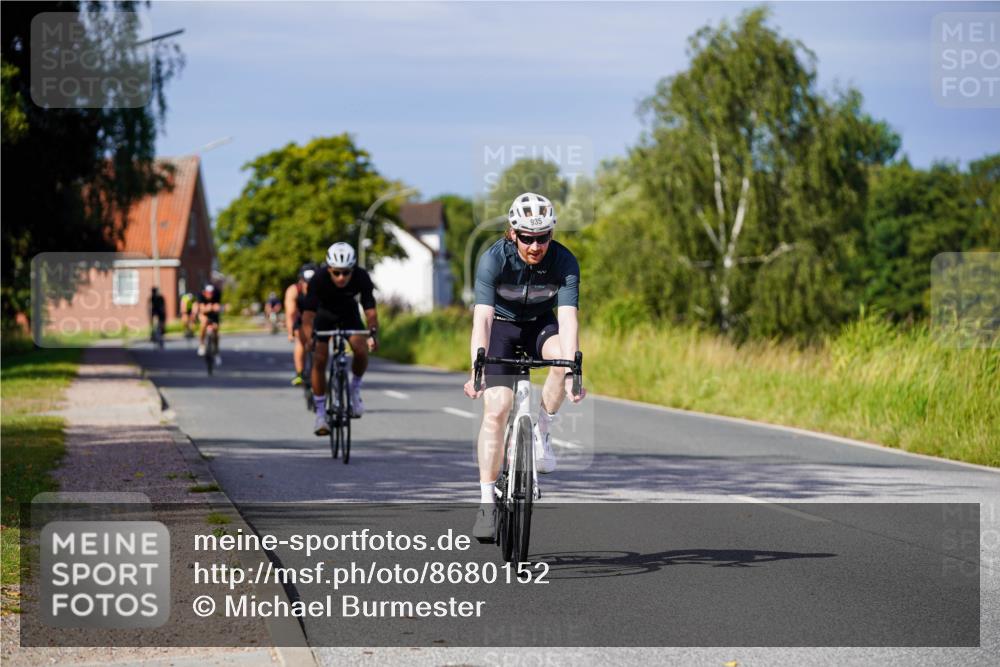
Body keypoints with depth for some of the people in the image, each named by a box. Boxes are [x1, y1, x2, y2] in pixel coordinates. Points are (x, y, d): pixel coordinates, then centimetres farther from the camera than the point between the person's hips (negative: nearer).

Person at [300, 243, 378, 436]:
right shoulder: (319, 279, -34)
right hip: (324, 313, -1)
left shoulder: (361, 277, -31)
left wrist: (372, 334, -53)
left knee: (362, 350, -24)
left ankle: (355, 390, 3)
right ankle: (320, 413, -6)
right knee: (319, 360, -17)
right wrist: (310, 339, -55)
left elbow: (370, 311, -34)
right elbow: (308, 314, -38)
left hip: (349, 312, 1)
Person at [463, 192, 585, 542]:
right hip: (502, 325, -1)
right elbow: (482, 318, -35)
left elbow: (567, 318, -33)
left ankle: (541, 432, -11)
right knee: (496, 409, -17)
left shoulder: (565, 262, -24)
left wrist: (571, 372, -47)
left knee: (563, 355, -34)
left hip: (541, 324, 1)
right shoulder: (493, 260, -27)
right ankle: (487, 500, -9)